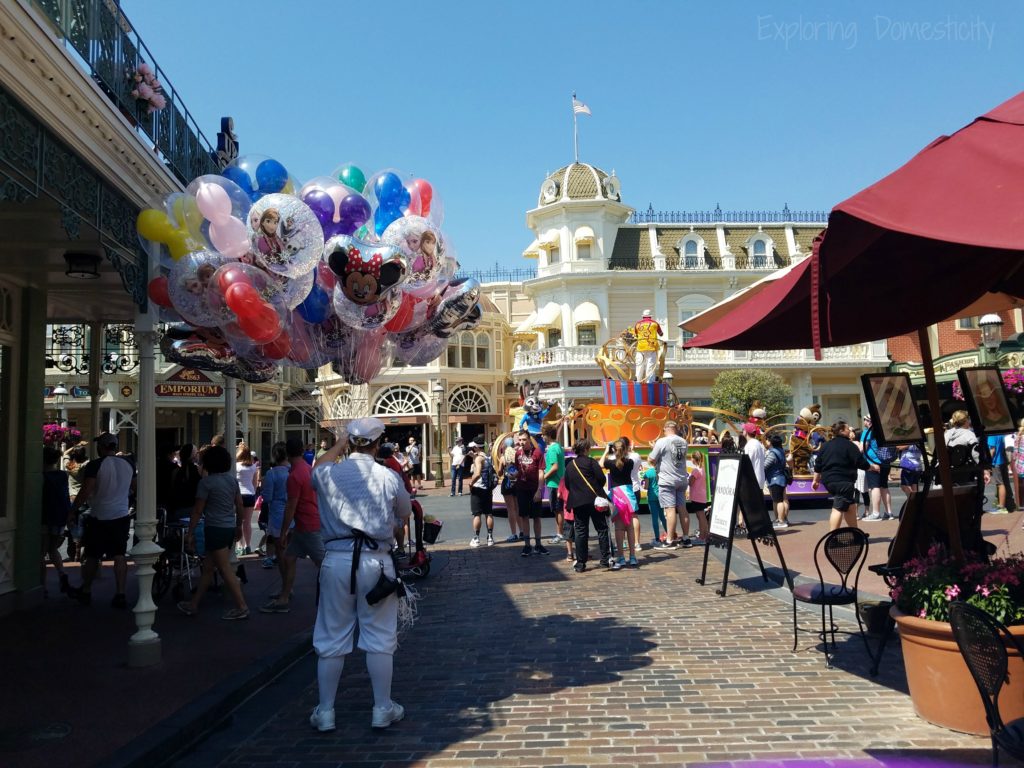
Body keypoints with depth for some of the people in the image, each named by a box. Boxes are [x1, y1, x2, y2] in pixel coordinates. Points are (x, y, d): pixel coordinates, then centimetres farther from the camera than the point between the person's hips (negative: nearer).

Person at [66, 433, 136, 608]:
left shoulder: (95, 465, -13)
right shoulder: (128, 464, 5)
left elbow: (85, 492, -17)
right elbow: (133, 489, 20)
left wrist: (73, 511, -6)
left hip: (100, 517, -4)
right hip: (122, 516, 4)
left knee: (92, 556, 11)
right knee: (120, 556, 3)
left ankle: (85, 591, 26)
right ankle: (120, 594, -1)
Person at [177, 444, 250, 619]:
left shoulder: (206, 482, -12)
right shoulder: (232, 480, 8)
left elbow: (198, 510, -10)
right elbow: (240, 506, 11)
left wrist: (190, 533, -3)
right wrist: (238, 526, 22)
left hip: (215, 529, -8)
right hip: (229, 528, 8)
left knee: (225, 570, -4)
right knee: (208, 567, 17)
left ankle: (241, 607, -4)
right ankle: (193, 604, 27)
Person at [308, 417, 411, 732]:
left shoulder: (327, 475, -2)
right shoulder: (389, 478, -5)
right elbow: (405, 515, 11)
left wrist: (342, 442, 33)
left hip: (337, 561, 2)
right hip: (376, 561, -1)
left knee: (332, 638, 12)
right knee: (379, 638, 10)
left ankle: (325, 711, 21)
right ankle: (382, 709, 19)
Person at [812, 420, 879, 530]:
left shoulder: (826, 445, 14)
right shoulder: (849, 445, -8)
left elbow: (818, 465, 15)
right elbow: (861, 462, -8)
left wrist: (815, 480, 22)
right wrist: (873, 467, 10)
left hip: (828, 480, 8)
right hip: (843, 481, -8)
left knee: (851, 506, 20)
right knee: (838, 509, -11)